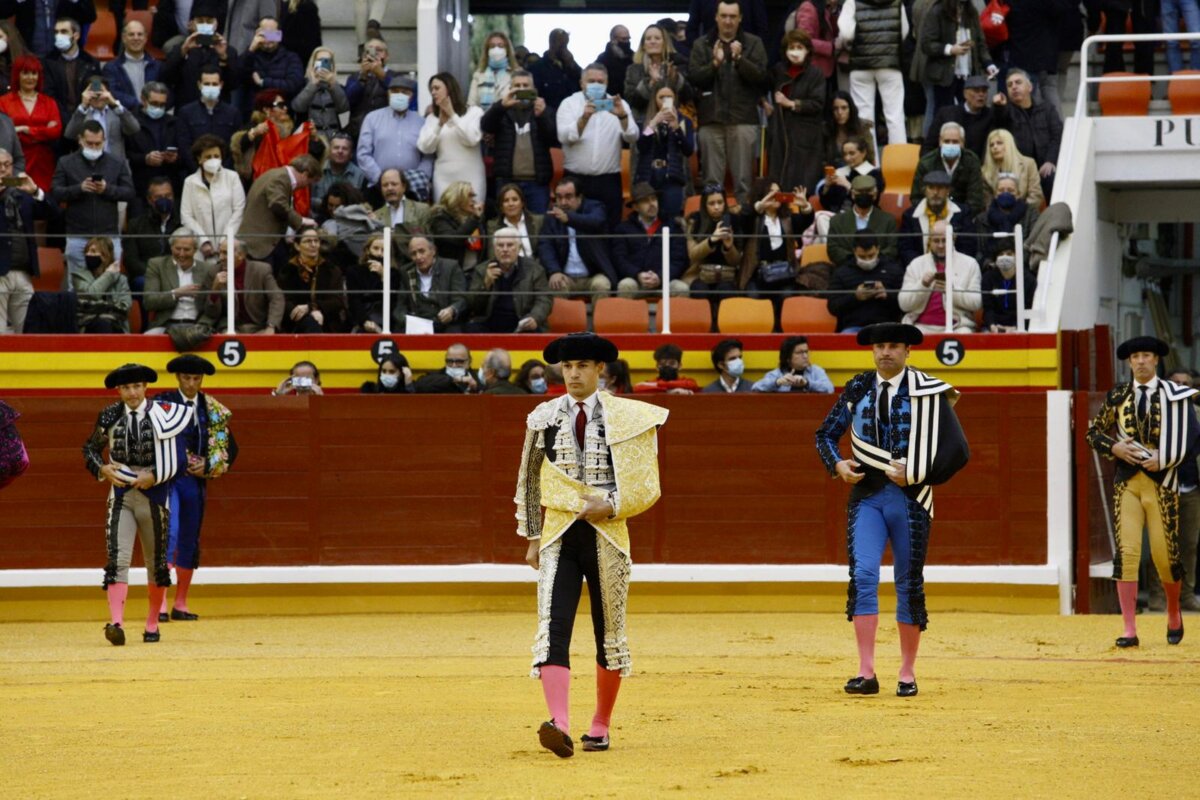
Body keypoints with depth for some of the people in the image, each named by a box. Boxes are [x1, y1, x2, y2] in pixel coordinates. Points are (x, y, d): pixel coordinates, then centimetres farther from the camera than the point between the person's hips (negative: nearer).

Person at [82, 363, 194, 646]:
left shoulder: (163, 415, -5)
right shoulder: (109, 417, 1)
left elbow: (179, 460, -5)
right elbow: (90, 448, 14)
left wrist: (153, 477, -17)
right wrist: (102, 469, -5)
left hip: (154, 497, 0)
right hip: (121, 496, 0)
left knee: (156, 563, 12)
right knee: (117, 560, -16)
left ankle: (152, 624, 29)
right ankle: (116, 623, -27)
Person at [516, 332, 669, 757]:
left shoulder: (626, 418, 0)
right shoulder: (544, 418, 6)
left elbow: (645, 486, 2)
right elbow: (529, 482, 13)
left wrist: (613, 505, -13)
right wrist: (532, 538, 11)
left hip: (607, 536, 0)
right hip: (558, 537, 0)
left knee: (609, 633, 9)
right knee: (552, 629, -16)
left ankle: (600, 727, 23)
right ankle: (559, 725, -29)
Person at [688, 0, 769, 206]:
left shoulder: (753, 43, 8)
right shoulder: (701, 45, 11)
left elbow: (761, 76, -3)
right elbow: (693, 77, 1)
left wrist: (739, 59, -16)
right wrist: (714, 63, -15)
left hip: (743, 119, -1)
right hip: (711, 119, 1)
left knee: (743, 179, -3)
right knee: (712, 180, 2)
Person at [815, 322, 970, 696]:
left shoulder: (928, 392, -3)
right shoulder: (857, 389, 6)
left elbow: (957, 450, -4)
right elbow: (826, 434, 17)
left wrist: (915, 475, -12)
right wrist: (837, 464, -3)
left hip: (911, 497, -2)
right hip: (867, 494, 2)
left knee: (910, 584, 5)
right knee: (863, 574, -14)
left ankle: (908, 675, 15)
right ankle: (866, 672, -15)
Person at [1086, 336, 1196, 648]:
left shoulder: (1176, 396, 2)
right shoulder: (1117, 396, 9)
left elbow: (1191, 438, -1)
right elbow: (1094, 432, 14)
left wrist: (1164, 459, -14)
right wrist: (1114, 448, -6)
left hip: (1162, 481, -2)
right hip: (1126, 482, 2)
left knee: (1165, 555, 0)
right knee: (1126, 552, -7)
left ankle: (1174, 615, 28)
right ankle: (1129, 630, -6)